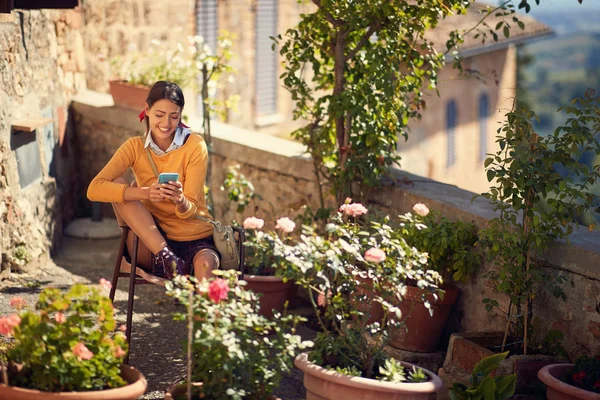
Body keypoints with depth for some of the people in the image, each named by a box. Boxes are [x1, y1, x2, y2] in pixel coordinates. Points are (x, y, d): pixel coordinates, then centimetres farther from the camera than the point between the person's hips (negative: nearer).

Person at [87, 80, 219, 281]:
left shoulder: (195, 146, -5)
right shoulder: (135, 147, 0)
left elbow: (190, 211, -9)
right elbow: (94, 189, -17)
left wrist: (180, 200, -33)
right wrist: (145, 193, -32)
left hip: (195, 240, -4)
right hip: (151, 243, 4)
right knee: (118, 185, -19)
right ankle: (165, 257, -28)